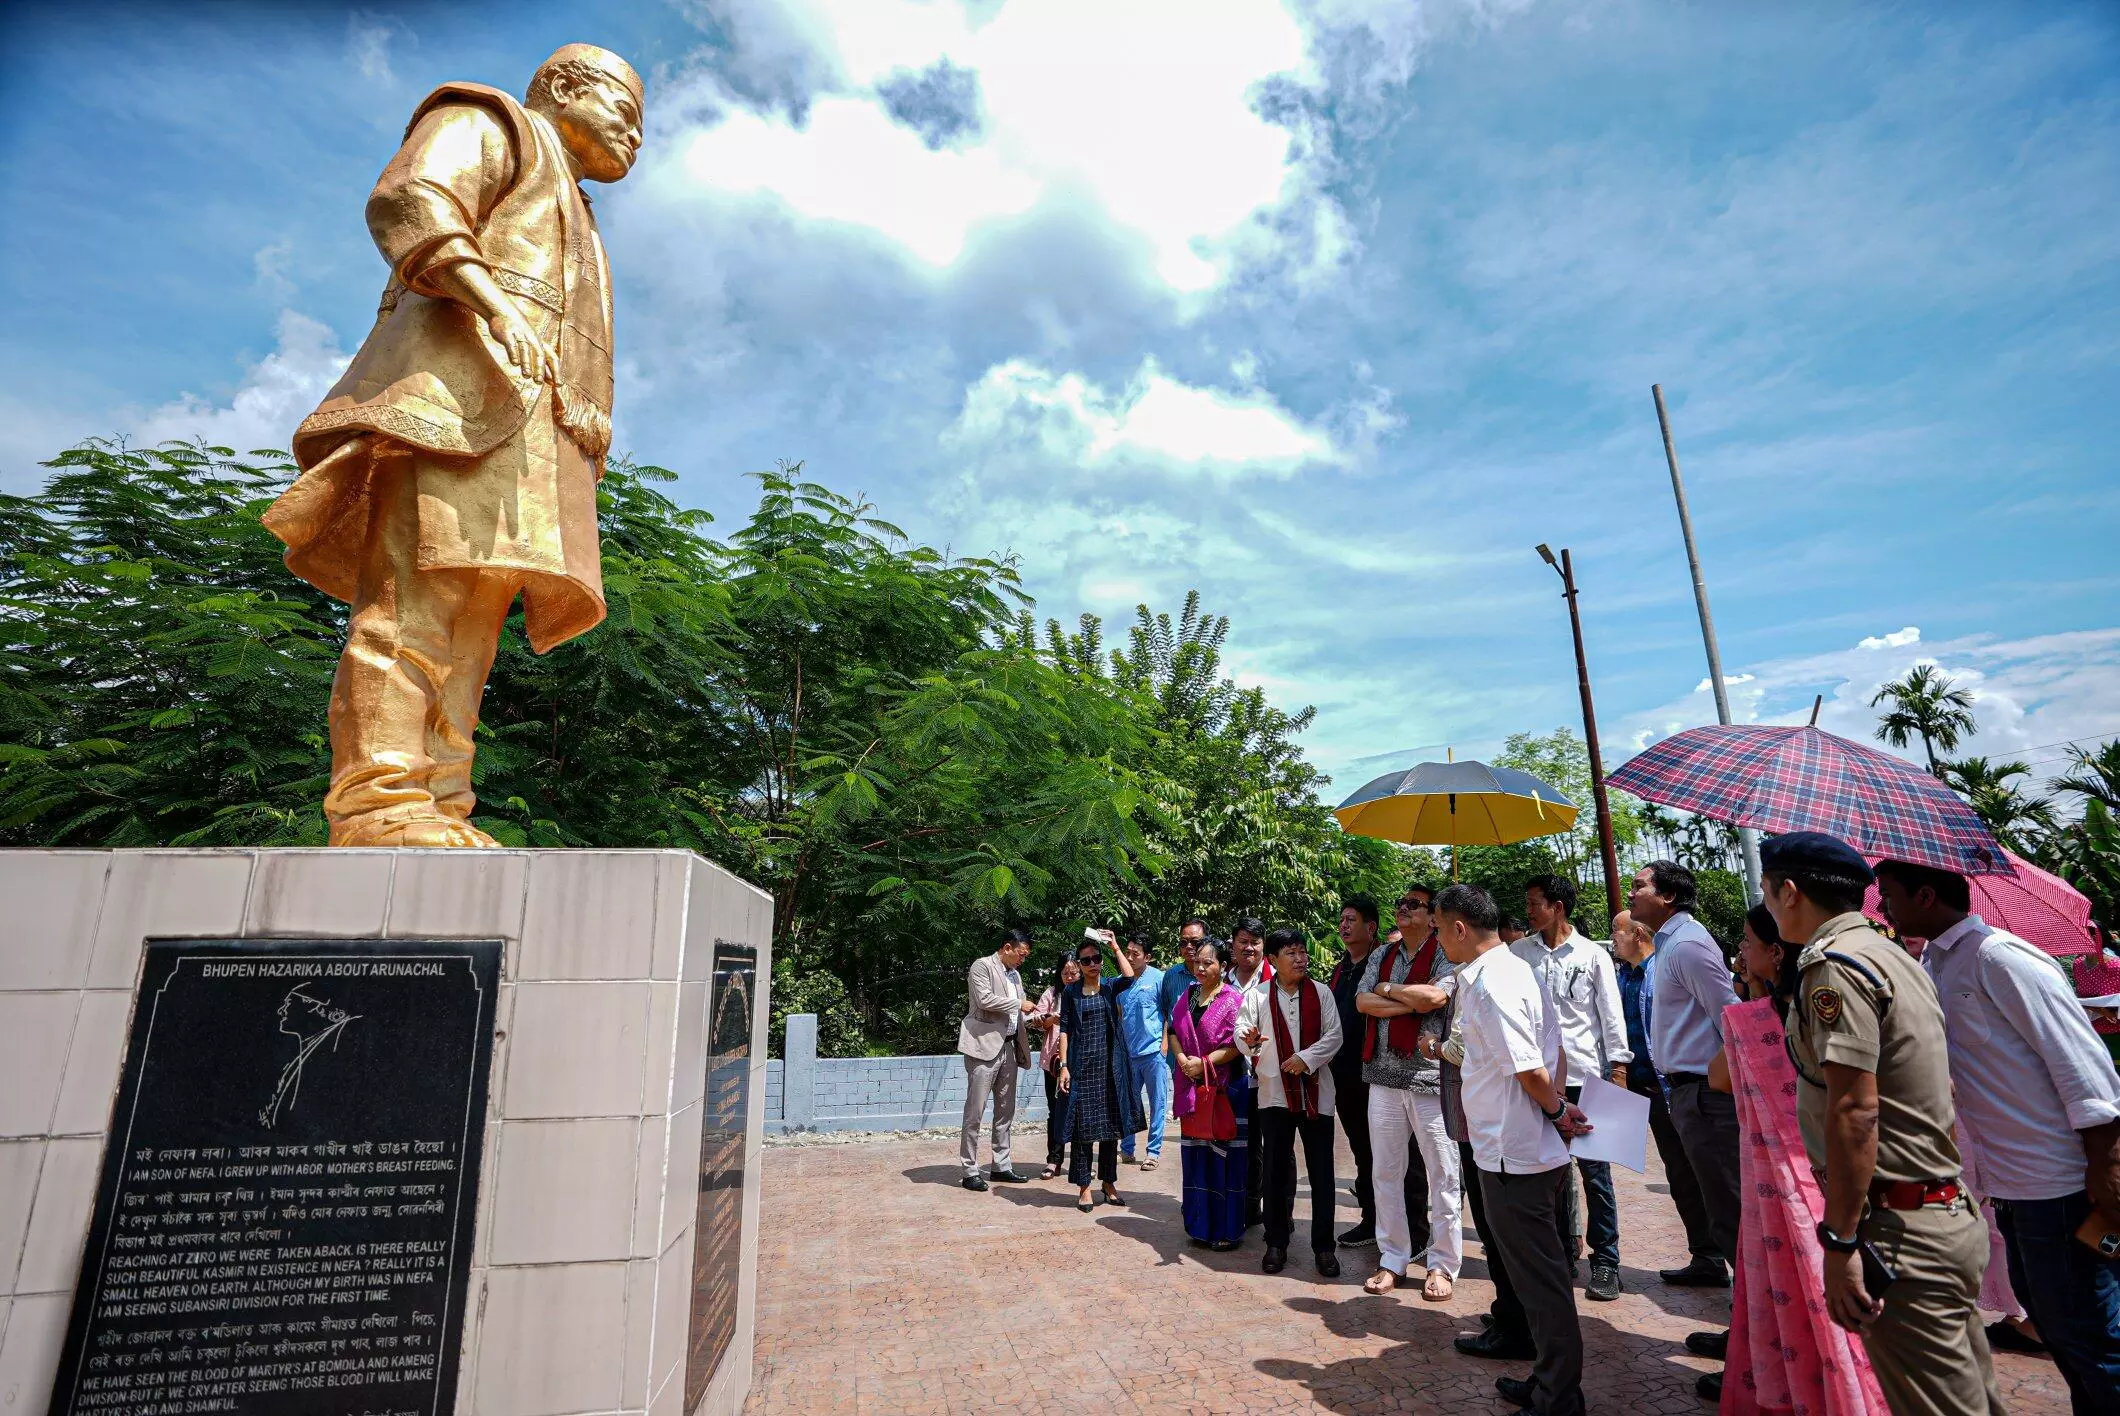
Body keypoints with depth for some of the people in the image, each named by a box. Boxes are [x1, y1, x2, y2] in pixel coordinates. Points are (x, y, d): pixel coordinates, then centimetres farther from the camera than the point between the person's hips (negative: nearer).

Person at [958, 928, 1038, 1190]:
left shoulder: (1015, 974, 18)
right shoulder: (982, 966, -6)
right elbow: (985, 1000, -18)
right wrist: (1019, 1004, -13)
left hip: (1008, 1047, 8)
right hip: (984, 1045, -8)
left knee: (1005, 1110, 12)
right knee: (975, 1111, -4)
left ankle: (1001, 1166, 21)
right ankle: (970, 1171, 3)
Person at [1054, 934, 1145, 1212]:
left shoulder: (1110, 987, 5)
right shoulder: (1070, 992, 2)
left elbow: (1129, 977, -17)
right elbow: (1064, 1030, -1)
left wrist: (1115, 946, -15)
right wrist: (1064, 1066, -8)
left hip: (1109, 1065, 2)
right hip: (1081, 1066, -2)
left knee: (1111, 1125, 9)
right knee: (1082, 1127, 0)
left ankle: (1109, 1182, 23)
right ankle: (1084, 1188, 11)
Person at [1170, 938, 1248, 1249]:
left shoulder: (1234, 999, -8)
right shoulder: (1187, 996, 10)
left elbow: (1237, 1045, -14)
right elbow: (1174, 1030, 12)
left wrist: (1203, 1063, -14)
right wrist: (1183, 1059, -6)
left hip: (1225, 1086, -5)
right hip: (1192, 1087, 6)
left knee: (1225, 1156, 0)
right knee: (1196, 1155, 11)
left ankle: (1228, 1230, 11)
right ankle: (1200, 1224, 22)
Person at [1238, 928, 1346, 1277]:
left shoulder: (1321, 992, 3)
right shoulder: (1257, 996, 0)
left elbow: (1334, 1035, -2)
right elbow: (1242, 1036, -6)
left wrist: (1306, 1057, -15)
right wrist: (1249, 1039, -29)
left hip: (1316, 1092, 1)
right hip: (1274, 1092, 0)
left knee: (1321, 1171, 4)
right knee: (1276, 1170, 7)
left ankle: (1323, 1245, 16)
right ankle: (1276, 1243, 19)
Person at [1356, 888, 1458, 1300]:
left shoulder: (1445, 955, -5)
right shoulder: (1381, 955, 11)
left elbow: (1434, 996, -21)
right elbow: (1363, 1002, 0)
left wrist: (1387, 989, -6)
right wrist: (1413, 1002, -11)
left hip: (1430, 1077, -5)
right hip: (1384, 1076, 5)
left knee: (1442, 1174, 5)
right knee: (1386, 1172, 11)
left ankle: (1442, 1266, 19)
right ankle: (1392, 1260, 23)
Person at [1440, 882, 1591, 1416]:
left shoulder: (1489, 984, -23)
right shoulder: (1514, 968, 8)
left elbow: (1529, 1070, -23)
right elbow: (1554, 1051, 14)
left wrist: (1556, 1110, -7)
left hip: (1513, 1156, -10)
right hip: (1538, 1151, 10)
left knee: (1540, 1280, 5)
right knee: (1540, 1274, 21)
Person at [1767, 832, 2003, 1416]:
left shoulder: (1833, 964, -18)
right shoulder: (1894, 955, 12)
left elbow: (1854, 1111, -23)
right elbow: (1913, 1099, 18)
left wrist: (1840, 1241, -19)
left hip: (1901, 1234, -10)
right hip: (1952, 1214, 10)